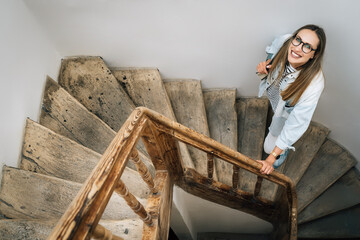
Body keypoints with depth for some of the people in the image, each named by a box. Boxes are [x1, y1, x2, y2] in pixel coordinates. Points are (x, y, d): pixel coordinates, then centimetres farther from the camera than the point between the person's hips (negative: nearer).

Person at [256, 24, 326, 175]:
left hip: (288, 109, -3)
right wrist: (263, 71, -30)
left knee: (270, 147, 13)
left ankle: (283, 151, 49)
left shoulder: (314, 83, -43)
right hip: (272, 93, 3)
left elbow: (297, 123, -37)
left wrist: (272, 158, -35)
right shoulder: (282, 42, -34)